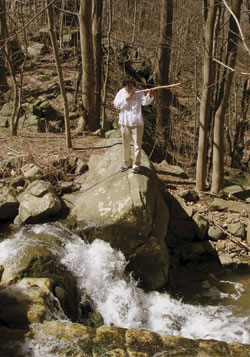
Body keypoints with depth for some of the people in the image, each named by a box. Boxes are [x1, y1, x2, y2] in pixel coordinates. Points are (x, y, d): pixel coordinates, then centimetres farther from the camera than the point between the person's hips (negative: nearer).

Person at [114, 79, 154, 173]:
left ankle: (136, 164, 10)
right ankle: (127, 162, 31)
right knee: (126, 144, 14)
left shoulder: (138, 92, -6)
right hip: (124, 123, 3)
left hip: (137, 123, -3)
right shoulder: (121, 93, 2)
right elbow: (116, 104, -6)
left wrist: (149, 95, -40)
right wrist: (125, 99, -18)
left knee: (137, 144, -1)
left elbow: (145, 102, -20)